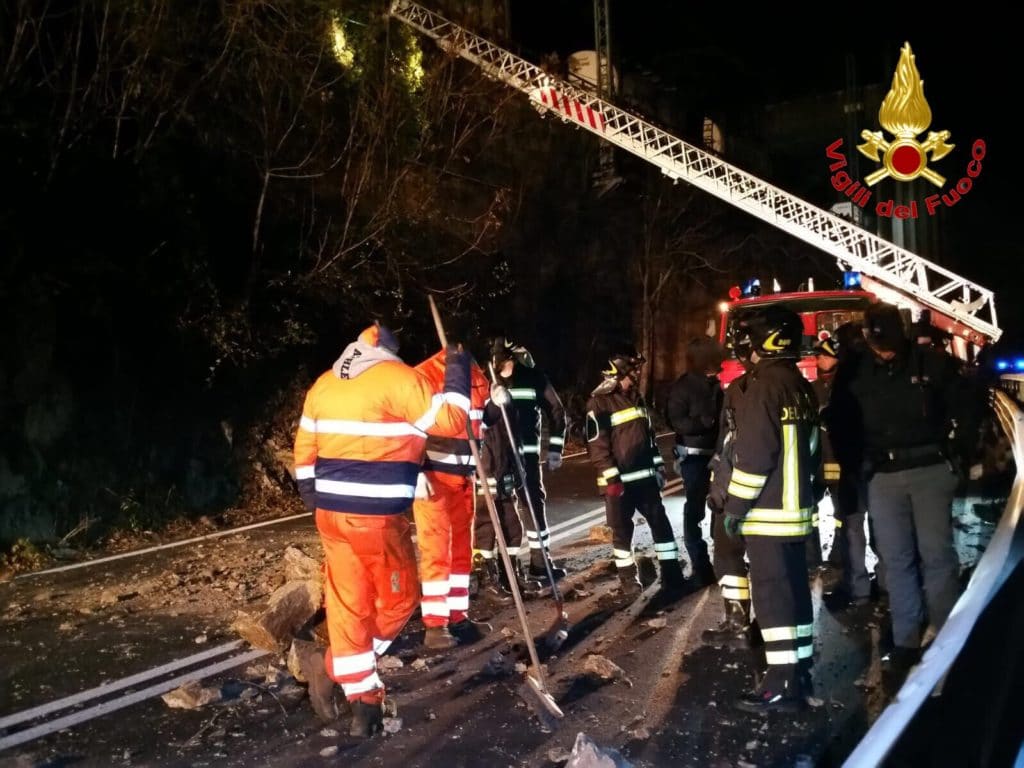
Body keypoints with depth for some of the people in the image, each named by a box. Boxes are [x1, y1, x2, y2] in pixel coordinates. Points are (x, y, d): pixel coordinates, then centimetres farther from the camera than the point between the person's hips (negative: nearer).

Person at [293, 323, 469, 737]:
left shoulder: (324, 384, 12)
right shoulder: (399, 377, -8)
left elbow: (304, 449, 15)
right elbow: (450, 421, -11)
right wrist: (457, 370, 1)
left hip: (331, 512, 7)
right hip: (378, 516, -6)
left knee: (347, 604, 12)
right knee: (398, 599, 12)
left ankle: (363, 699, 18)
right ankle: (334, 673, 11)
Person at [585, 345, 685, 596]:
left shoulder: (636, 397, 14)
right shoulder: (599, 401, -12)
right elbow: (596, 444, -15)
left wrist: (658, 466, 16)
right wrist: (611, 479, -17)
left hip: (645, 477, 7)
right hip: (619, 480, -6)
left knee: (661, 523, 6)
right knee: (622, 531, 5)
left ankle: (672, 575, 15)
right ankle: (628, 578, 19)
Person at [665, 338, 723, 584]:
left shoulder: (714, 384, 10)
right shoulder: (682, 387, -12)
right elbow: (676, 422, -19)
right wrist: (705, 421, -30)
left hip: (715, 452, 8)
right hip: (694, 455, -8)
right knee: (695, 508, -2)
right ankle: (701, 566, 4)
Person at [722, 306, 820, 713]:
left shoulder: (764, 387, -17)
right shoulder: (802, 387, 11)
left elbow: (753, 456, -20)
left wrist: (735, 506, -13)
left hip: (768, 512, -9)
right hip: (796, 508, 9)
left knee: (772, 595, -5)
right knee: (795, 589, 14)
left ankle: (782, 685, -2)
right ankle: (799, 672, 24)